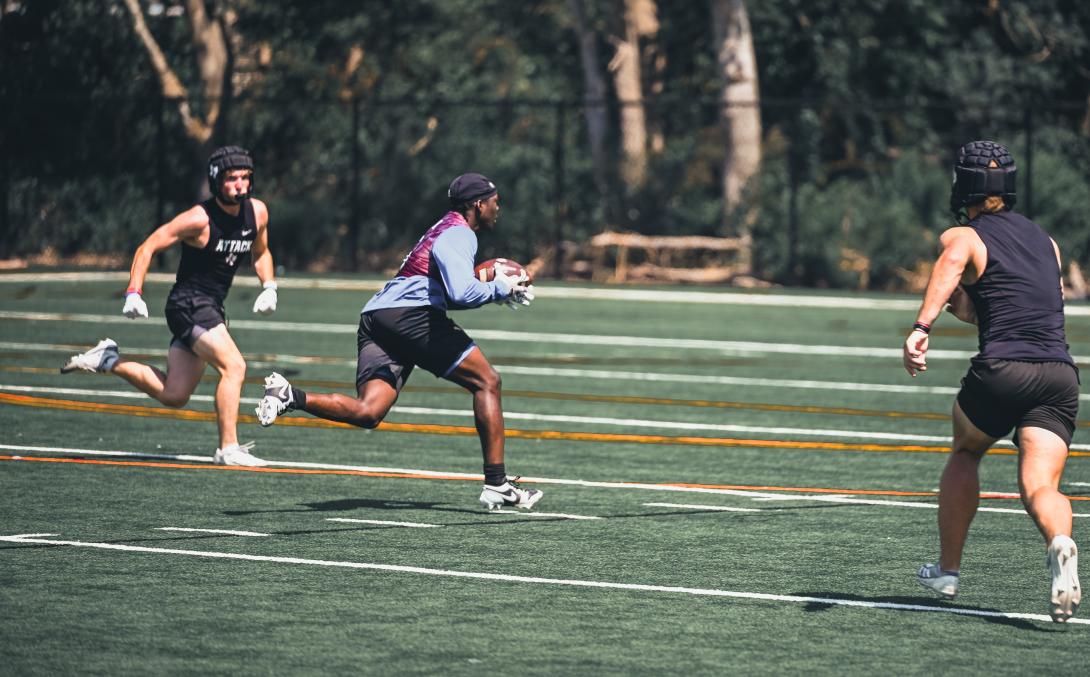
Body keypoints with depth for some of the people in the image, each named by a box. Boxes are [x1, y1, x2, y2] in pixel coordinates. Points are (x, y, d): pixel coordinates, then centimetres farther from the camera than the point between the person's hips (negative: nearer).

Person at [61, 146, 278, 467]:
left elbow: (261, 254, 22)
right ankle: (228, 449, -19)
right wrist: (133, 293, -20)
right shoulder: (199, 219, -17)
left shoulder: (257, 212, 2)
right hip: (188, 304, -8)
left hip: (210, 308, 8)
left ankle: (109, 360, 23)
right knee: (234, 366, -24)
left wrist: (269, 288, 5)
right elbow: (147, 248, -12)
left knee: (174, 395, 8)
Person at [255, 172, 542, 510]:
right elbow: (462, 294, -17)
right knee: (486, 381, 1)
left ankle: (291, 396, -26)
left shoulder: (444, 230, 30)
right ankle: (496, 485, -2)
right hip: (410, 314, -9)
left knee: (368, 412, -8)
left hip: (376, 317, 9)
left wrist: (494, 283, 25)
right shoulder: (459, 235, -2)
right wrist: (500, 288, 0)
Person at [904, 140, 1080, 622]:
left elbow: (950, 263, -19)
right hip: (1061, 373, 3)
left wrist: (921, 326, -33)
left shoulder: (963, 237, 6)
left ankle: (947, 570, 31)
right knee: (1040, 487, -6)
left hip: (1002, 372, -3)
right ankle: (1060, 544, -40)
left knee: (965, 452, 25)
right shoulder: (1045, 240, 24)